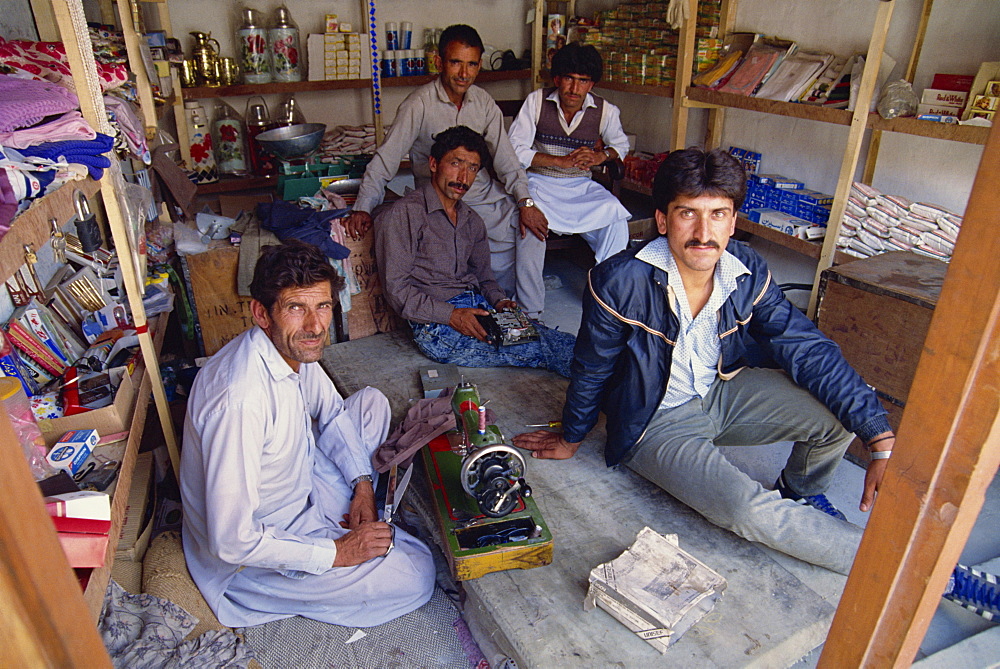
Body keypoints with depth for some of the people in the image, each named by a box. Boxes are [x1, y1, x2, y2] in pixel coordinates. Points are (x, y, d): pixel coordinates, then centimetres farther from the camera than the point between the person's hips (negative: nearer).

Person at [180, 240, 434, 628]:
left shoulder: (293, 348, -11)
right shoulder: (240, 400, -37)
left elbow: (331, 412, 9)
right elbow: (232, 542, -32)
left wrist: (362, 482, -3)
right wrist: (335, 553, -22)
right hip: (251, 552, -8)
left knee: (372, 402, 10)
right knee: (416, 576, -9)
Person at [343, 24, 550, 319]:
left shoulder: (483, 102, 3)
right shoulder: (419, 105, -12)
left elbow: (505, 157, 0)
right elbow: (385, 159, -14)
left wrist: (525, 202, -14)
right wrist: (362, 209, -25)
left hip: (487, 193, 5)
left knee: (531, 225, -18)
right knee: (503, 256, -24)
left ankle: (529, 315, -4)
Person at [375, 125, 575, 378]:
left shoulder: (473, 221, 20)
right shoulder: (404, 214, -4)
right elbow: (396, 288, -10)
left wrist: (499, 301, 1)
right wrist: (450, 315, -20)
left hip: (479, 309, 8)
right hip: (436, 324, -7)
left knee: (566, 343, -17)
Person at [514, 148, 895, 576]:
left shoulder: (749, 275, -14)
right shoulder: (620, 282, -27)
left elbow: (810, 352, -13)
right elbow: (591, 371, -13)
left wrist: (883, 445, -22)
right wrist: (571, 439, 4)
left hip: (724, 393, 5)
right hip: (658, 423, -4)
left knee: (842, 410, -12)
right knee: (751, 512, -24)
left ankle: (801, 491, 20)